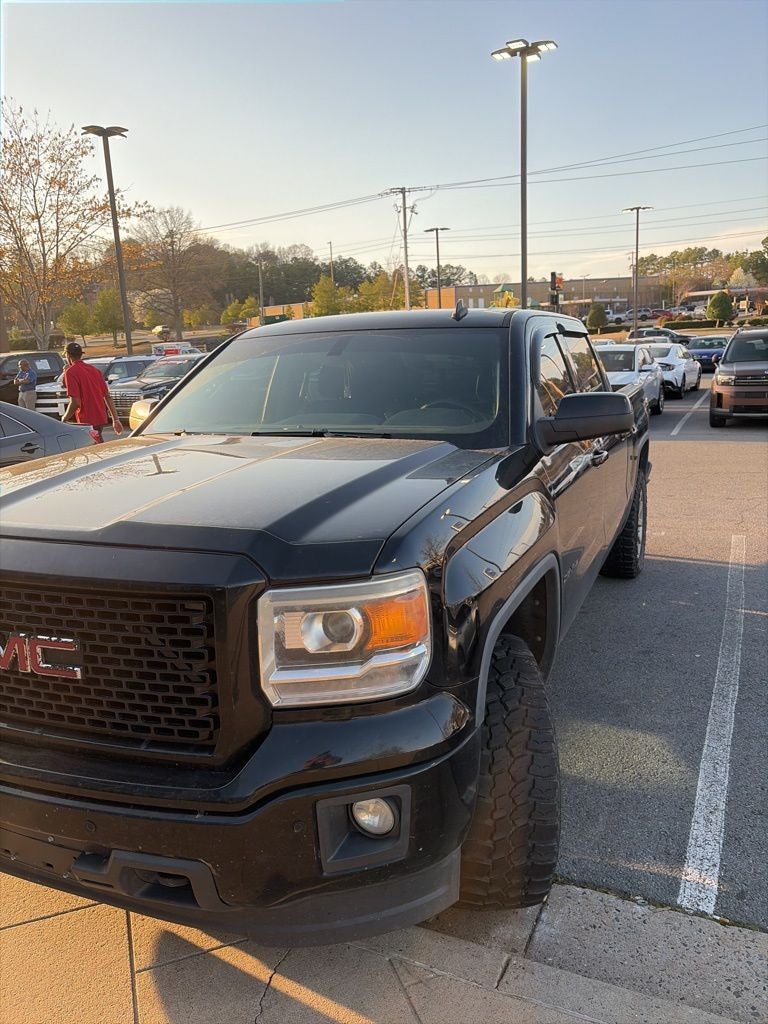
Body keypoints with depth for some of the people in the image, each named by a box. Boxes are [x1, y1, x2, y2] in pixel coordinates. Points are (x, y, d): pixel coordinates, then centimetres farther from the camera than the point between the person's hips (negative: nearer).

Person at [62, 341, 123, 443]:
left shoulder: (70, 372, -11)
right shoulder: (93, 369, 12)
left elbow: (75, 403, -19)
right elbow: (108, 396, 10)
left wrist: (65, 418, -3)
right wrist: (116, 419, 12)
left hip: (88, 422, -8)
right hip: (101, 419, 8)